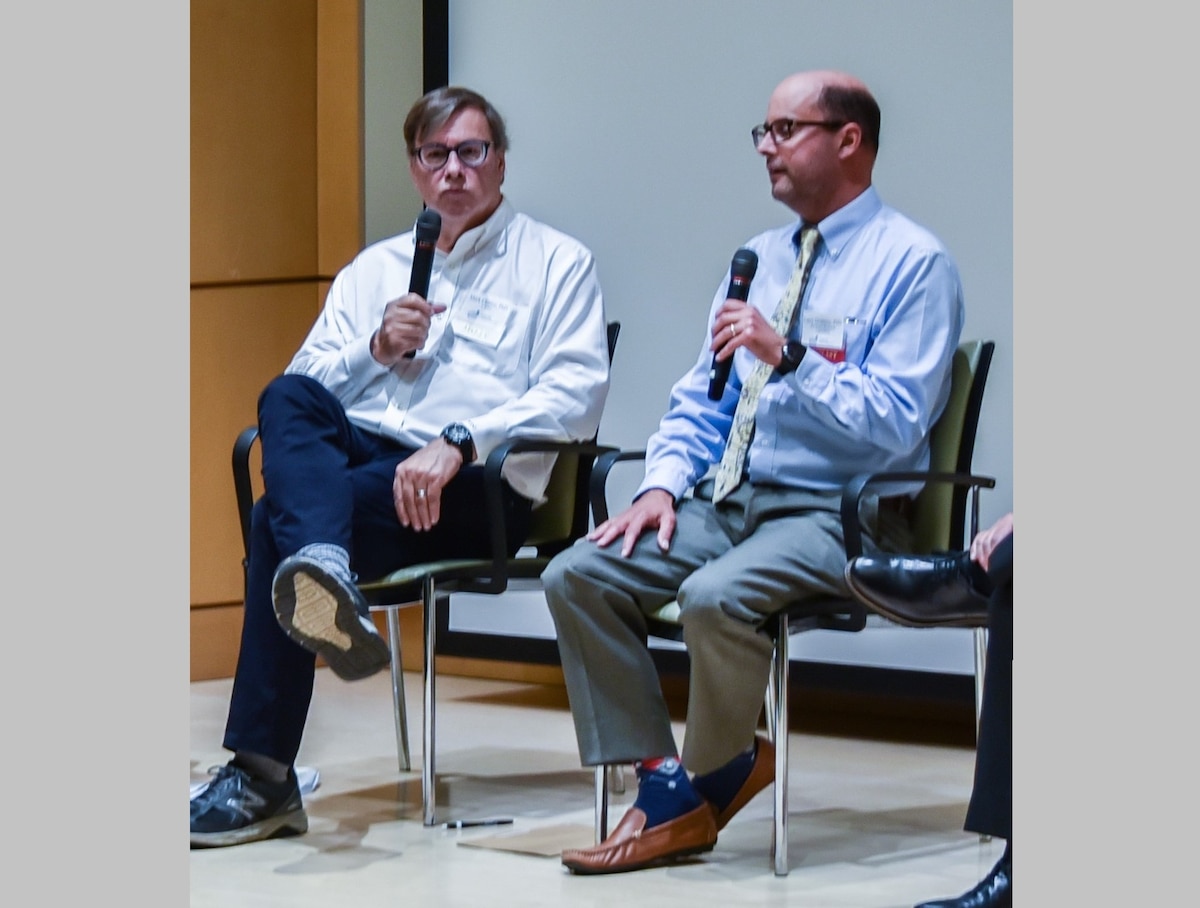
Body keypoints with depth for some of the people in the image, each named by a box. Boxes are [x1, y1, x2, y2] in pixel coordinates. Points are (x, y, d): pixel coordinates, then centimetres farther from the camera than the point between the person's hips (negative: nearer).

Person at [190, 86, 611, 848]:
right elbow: (304, 391, 18)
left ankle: (262, 777, -34)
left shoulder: (556, 263, 12)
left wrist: (459, 442, -17)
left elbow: (576, 396, -4)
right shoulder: (375, 268, 27)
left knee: (278, 520, -30)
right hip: (355, 452, 5)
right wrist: (378, 349, -1)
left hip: (476, 484, -5)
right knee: (284, 399, -31)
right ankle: (324, 569, -56)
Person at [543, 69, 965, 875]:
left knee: (714, 595, -35)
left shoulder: (913, 264, -7)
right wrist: (664, 483, 0)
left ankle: (715, 775, -7)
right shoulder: (759, 258, 18)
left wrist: (788, 357, -26)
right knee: (577, 576, -13)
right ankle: (663, 786, -12)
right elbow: (700, 399, 19)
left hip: (836, 514, -8)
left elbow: (893, 426, -17)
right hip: (726, 501, 8)